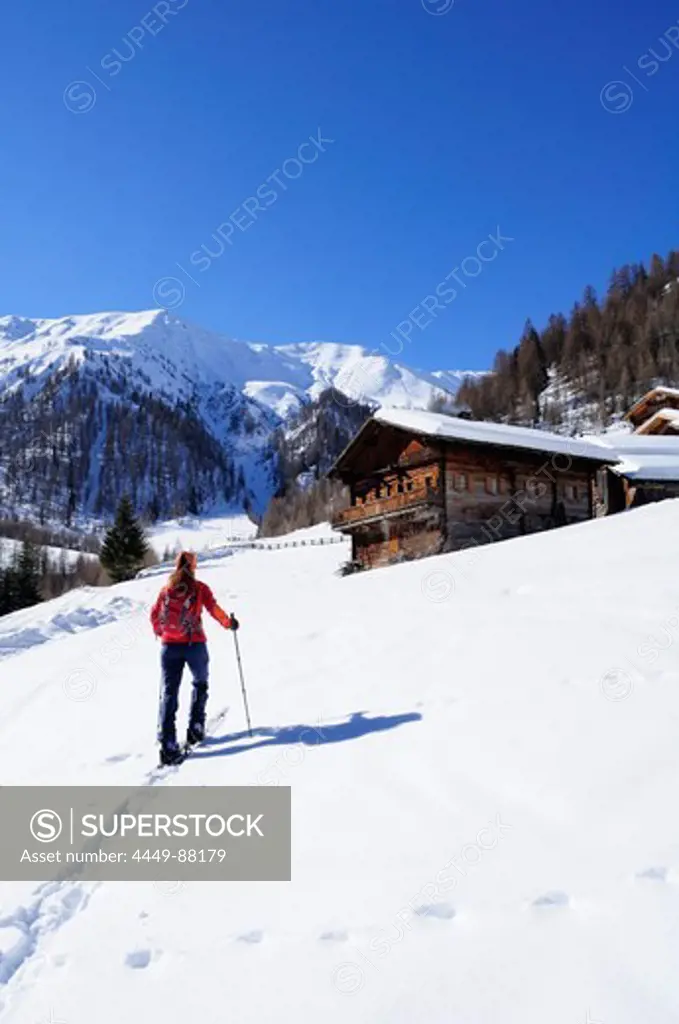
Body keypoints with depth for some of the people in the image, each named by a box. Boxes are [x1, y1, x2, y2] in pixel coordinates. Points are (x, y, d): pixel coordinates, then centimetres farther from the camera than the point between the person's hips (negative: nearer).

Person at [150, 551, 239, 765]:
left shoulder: (166, 589, 7)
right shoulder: (199, 588, -1)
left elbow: (154, 615, 14)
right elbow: (214, 610, -6)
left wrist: (159, 631, 33)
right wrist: (229, 623, 11)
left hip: (170, 645, 2)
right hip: (194, 645, -2)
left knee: (169, 693, 0)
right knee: (200, 683, 23)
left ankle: (167, 744, -11)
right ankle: (195, 727, 15)